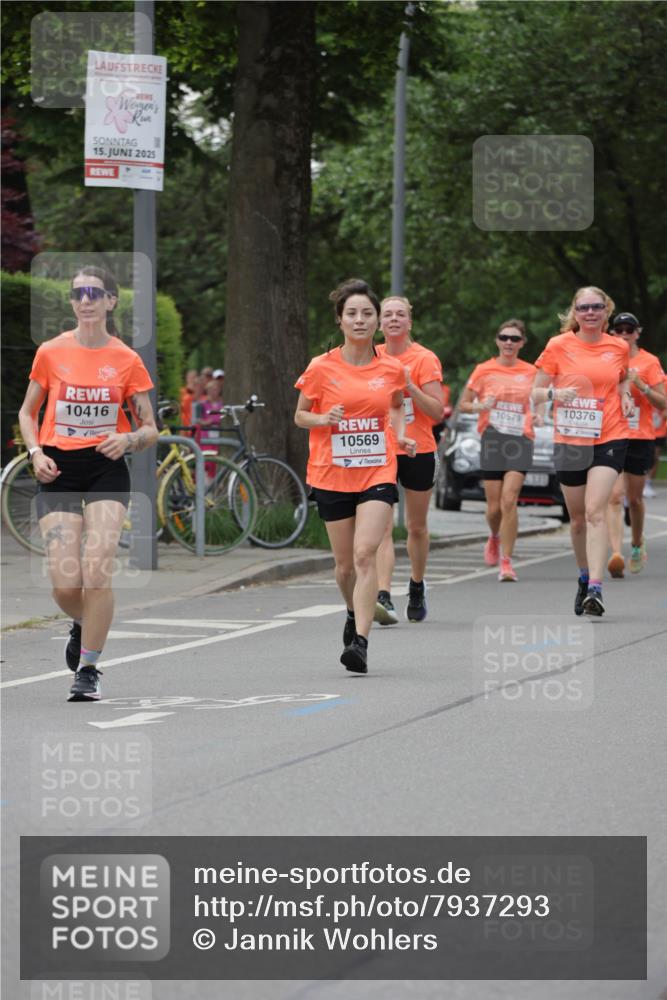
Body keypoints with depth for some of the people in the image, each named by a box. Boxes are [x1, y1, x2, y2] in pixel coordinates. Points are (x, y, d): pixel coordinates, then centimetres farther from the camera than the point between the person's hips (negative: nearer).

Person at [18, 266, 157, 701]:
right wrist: (36, 453, -3)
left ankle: (88, 668, -1)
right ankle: (83, 625, 29)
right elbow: (28, 412, 15)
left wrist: (129, 440, -16)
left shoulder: (126, 360, 0)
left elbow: (150, 428, 6)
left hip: (107, 470, -1)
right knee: (65, 583, -7)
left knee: (97, 573, -15)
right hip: (58, 471, 1)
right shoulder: (50, 353, 3)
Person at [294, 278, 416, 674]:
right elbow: (300, 416, 7)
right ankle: (356, 614, 41)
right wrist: (324, 418, -14)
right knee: (345, 563, 9)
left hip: (378, 473, -1)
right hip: (332, 474, 1)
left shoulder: (392, 369, 2)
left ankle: (360, 642, -23)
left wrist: (401, 435, 4)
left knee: (365, 553, -18)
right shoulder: (321, 368, -3)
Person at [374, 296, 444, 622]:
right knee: (382, 526, -13)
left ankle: (417, 587, 36)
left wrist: (410, 387, -23)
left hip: (417, 451, -1)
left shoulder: (425, 359, -6)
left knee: (416, 526, 12)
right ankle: (383, 598, -23)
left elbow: (438, 411, -11)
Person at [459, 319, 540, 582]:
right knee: (494, 505, 2)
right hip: (492, 438, 0)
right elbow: (463, 404, 9)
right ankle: (495, 537, 37)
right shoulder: (484, 370, 4)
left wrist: (539, 415, 2)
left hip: (520, 439, 0)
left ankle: (506, 561, -10)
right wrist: (480, 406, -12)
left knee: (509, 501, -15)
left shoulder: (531, 372, 7)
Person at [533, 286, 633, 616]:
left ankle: (595, 589, -25)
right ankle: (584, 577, 35)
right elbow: (536, 393, 3)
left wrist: (626, 394, 3)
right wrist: (555, 394, -19)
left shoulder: (618, 347, 4)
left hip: (609, 440, -1)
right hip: (569, 440, 1)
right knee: (577, 517, 11)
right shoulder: (559, 346, -1)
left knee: (595, 511, -18)